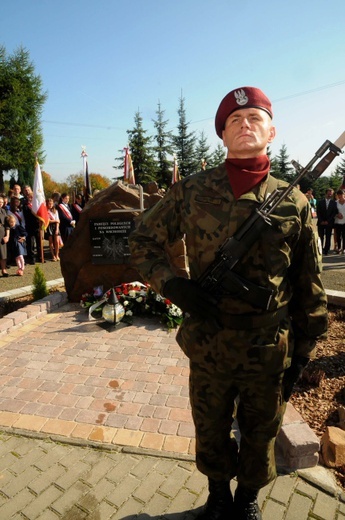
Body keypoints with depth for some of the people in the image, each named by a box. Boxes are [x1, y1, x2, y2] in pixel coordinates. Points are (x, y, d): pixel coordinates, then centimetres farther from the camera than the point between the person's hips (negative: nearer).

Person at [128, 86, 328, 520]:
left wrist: (304, 349, 4)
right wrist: (174, 286, -15)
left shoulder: (294, 202, -3)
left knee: (260, 436, 22)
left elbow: (309, 284, 2)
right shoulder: (192, 190, -5)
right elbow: (142, 241, 1)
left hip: (270, 352, 1)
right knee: (210, 434, 21)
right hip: (207, 346, 0)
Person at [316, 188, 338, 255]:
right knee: (320, 237, -2)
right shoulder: (320, 201, 6)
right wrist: (321, 221, -8)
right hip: (321, 222, 0)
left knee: (328, 238, 1)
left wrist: (328, 221, -8)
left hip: (329, 223, 0)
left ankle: (326, 251, 5)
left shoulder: (334, 203, 4)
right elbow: (318, 212, 2)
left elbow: (334, 213, 0)